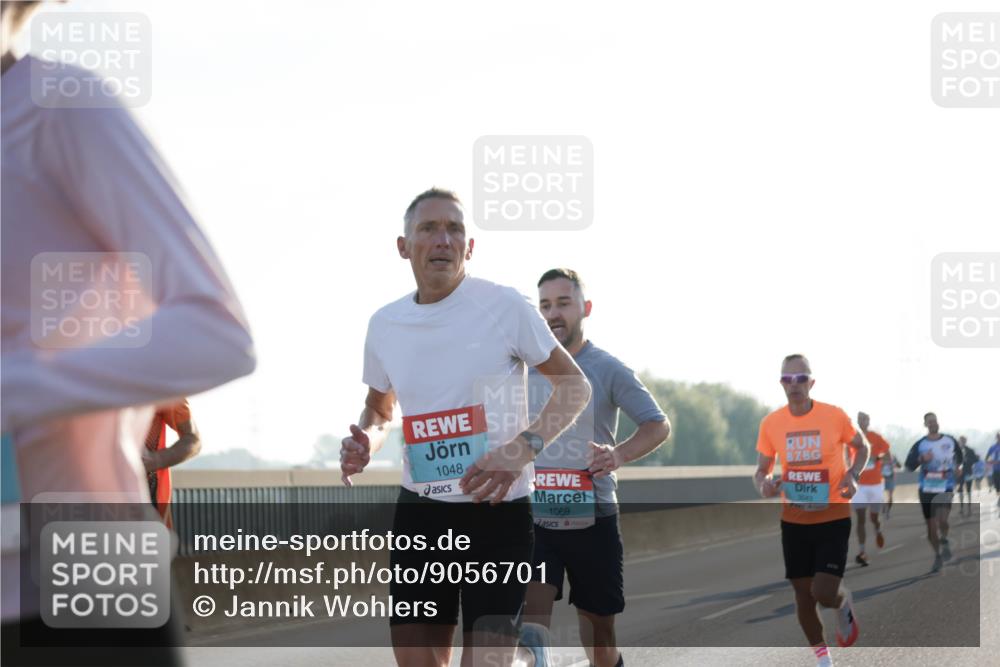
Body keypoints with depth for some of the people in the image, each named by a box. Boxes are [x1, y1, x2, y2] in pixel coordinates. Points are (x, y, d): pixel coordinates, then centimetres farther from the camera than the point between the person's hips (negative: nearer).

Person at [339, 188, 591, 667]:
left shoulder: (504, 306, -8)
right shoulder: (384, 325, 6)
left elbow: (575, 385, -3)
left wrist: (523, 449, -18)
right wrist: (366, 440, -1)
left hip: (499, 510, -4)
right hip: (418, 509, 5)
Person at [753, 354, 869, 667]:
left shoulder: (835, 416, -12)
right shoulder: (771, 423, -5)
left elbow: (862, 446, 7)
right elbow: (761, 470, 5)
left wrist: (853, 475, -12)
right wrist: (763, 485, -19)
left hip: (834, 518, -3)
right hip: (794, 521, 3)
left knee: (825, 593, -15)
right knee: (803, 595, 8)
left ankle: (844, 604, 22)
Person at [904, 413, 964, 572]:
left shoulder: (950, 441, 2)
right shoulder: (920, 445, -2)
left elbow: (959, 454, 24)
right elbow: (909, 466, -10)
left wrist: (957, 466, 11)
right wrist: (921, 459, -25)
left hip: (945, 488, -1)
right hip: (926, 489, 1)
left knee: (942, 519, -25)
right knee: (931, 526, 7)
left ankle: (944, 542, 4)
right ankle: (938, 556, 25)